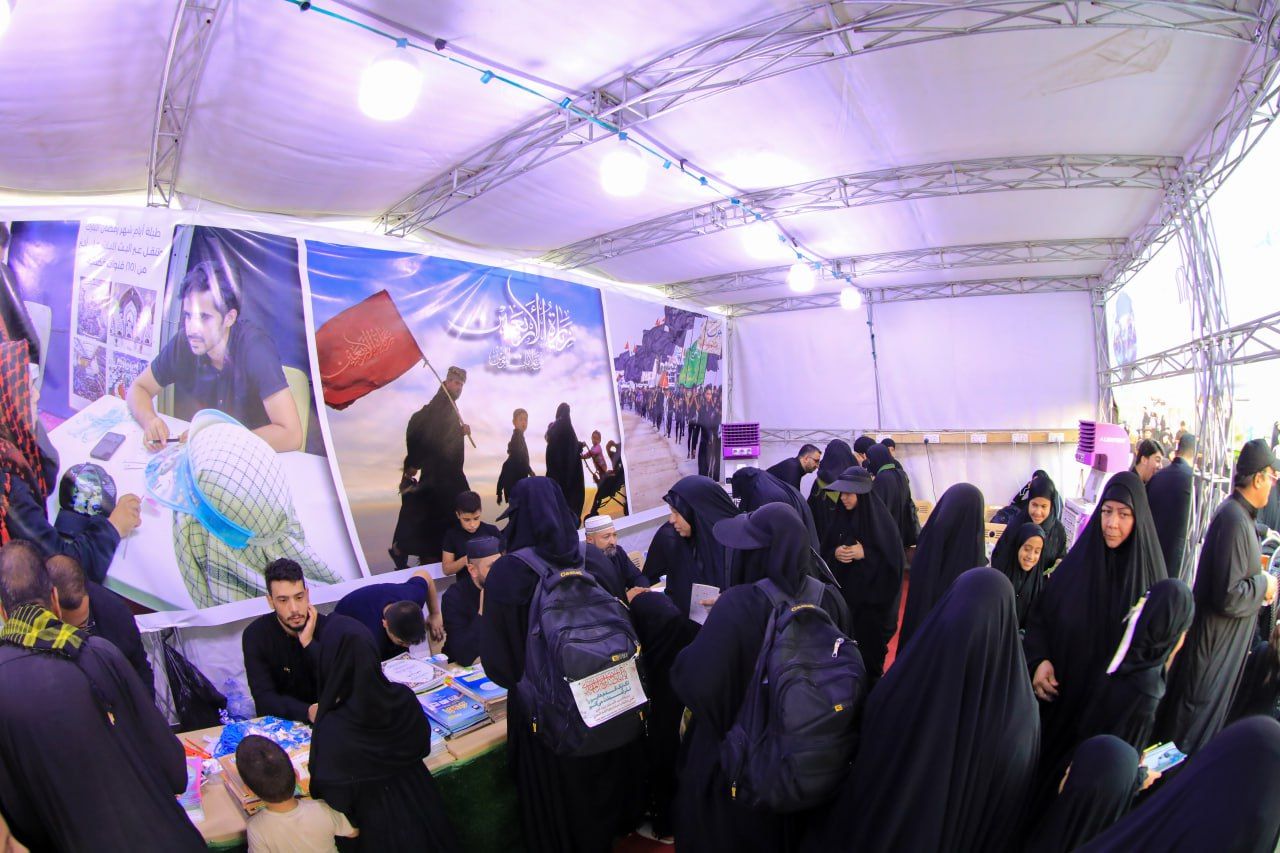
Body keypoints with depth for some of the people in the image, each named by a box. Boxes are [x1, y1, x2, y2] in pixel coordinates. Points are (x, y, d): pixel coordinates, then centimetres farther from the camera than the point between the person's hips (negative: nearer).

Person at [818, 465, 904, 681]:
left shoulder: (880, 519, -13)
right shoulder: (839, 516, 2)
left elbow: (893, 559, -11)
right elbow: (824, 554, 8)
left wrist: (865, 554, -21)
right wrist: (835, 554, -13)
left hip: (873, 595, -4)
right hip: (843, 593, 4)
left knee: (870, 644, 7)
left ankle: (872, 684, 27)